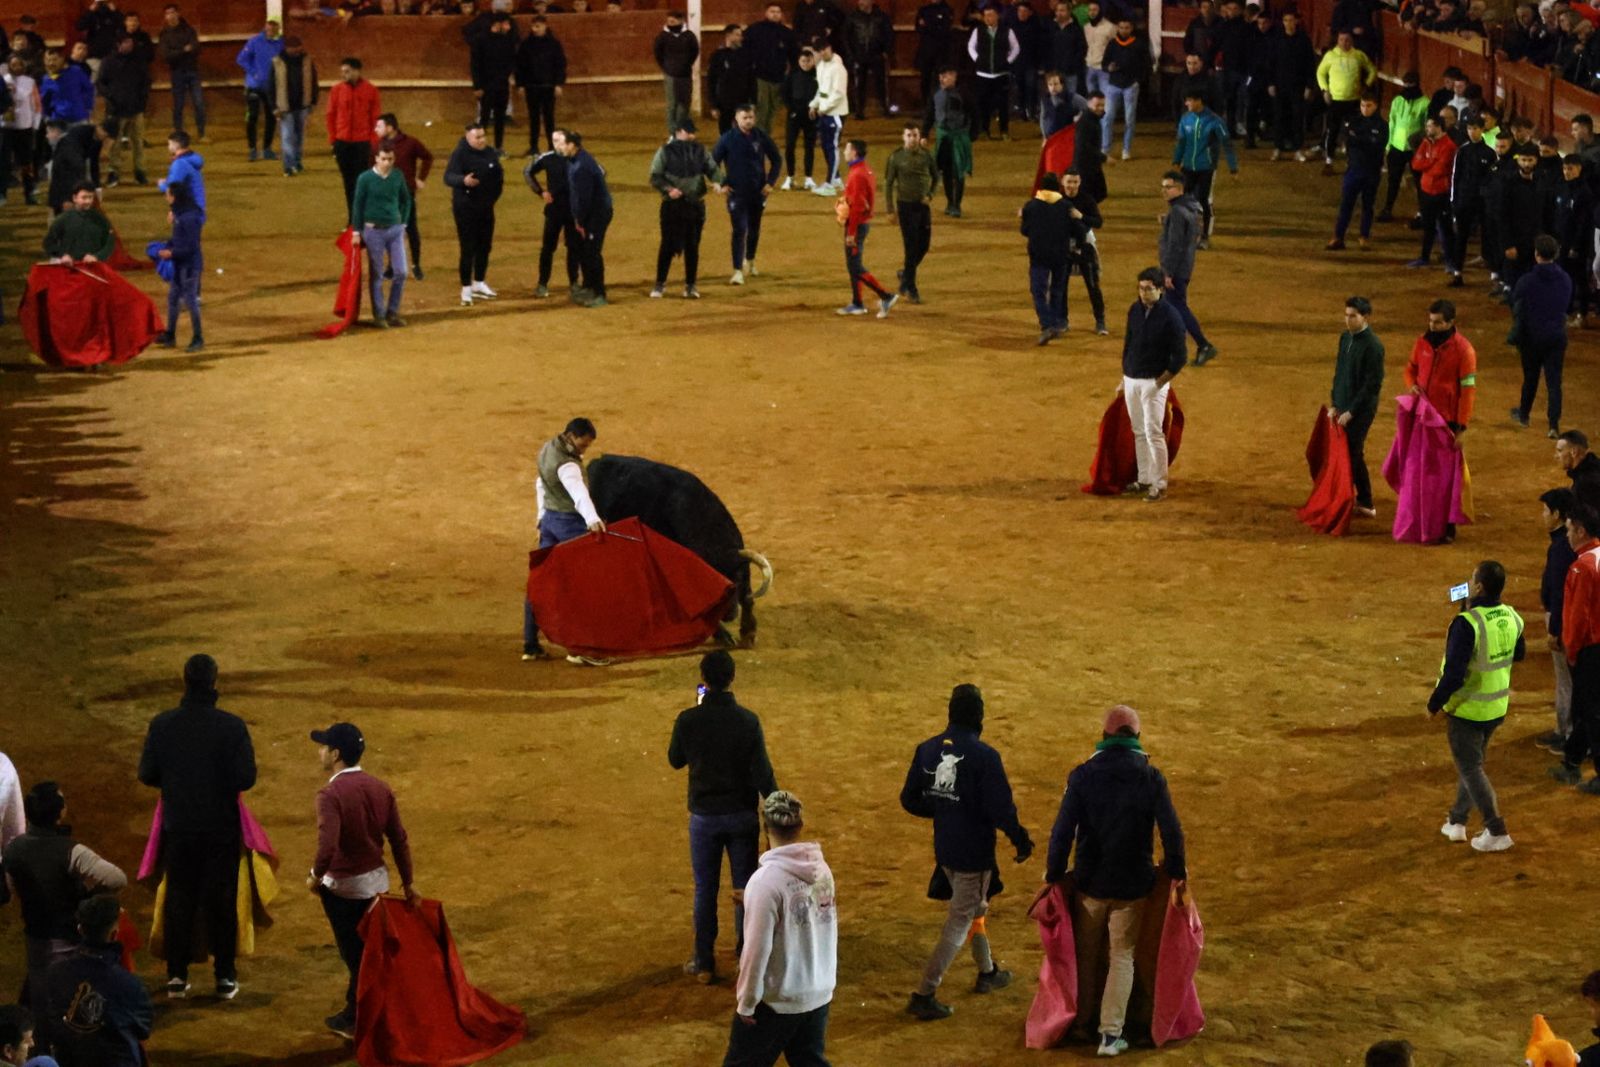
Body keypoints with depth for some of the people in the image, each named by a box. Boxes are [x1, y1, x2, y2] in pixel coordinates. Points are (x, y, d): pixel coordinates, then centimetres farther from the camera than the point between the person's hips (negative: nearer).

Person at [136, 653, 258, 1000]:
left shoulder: (162, 725, -9)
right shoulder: (232, 726, -14)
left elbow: (147, 774, -5)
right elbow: (246, 778, -15)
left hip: (177, 826, 1)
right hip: (221, 828, -1)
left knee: (178, 899, 12)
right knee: (221, 900, 8)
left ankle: (177, 976, 14)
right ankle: (225, 977, 11)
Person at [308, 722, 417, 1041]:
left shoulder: (331, 794, -22)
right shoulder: (380, 788, 0)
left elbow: (327, 847, -30)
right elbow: (399, 839, 3)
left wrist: (315, 877, -12)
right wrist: (407, 883, 11)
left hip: (342, 886, -7)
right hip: (376, 880, 7)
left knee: (357, 956, 5)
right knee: (365, 953, 19)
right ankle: (355, 1015, 32)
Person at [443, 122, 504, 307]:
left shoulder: (490, 153, 4)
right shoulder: (460, 154, -17)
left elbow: (499, 172, 21)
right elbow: (448, 177, -30)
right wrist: (463, 180, -48)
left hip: (486, 207, 7)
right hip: (465, 208, -7)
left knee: (484, 246, 15)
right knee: (468, 249, -5)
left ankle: (479, 284, 30)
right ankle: (466, 289, 2)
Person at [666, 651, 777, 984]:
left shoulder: (688, 720, -13)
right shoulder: (748, 721, -13)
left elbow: (675, 760, 5)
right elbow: (762, 772, -12)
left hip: (704, 816, 0)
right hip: (742, 815, 0)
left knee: (705, 890, 10)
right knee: (745, 887, 13)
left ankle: (704, 964, 15)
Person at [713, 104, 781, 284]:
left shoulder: (761, 138, -2)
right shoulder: (727, 139, -7)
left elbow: (777, 160, 9)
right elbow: (713, 162, 1)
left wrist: (771, 182, 1)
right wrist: (721, 184, -5)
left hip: (758, 192, 3)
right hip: (737, 193, -3)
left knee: (754, 229, 17)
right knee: (739, 230, -11)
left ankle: (750, 260, 40)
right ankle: (738, 271, -11)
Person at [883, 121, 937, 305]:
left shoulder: (926, 155, 0)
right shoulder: (896, 157, -9)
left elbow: (936, 176, 14)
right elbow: (888, 184, -4)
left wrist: (930, 195, -4)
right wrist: (891, 211, -6)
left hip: (923, 205, 4)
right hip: (906, 205, -4)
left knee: (924, 245, 8)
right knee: (911, 247, -4)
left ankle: (905, 274, 33)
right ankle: (910, 289, 5)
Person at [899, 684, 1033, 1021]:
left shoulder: (928, 749, -3)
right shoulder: (983, 756, -21)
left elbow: (909, 799, 3)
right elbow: (1001, 807, -20)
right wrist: (1020, 839, -4)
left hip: (944, 850, 7)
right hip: (974, 851, -7)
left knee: (975, 908, 27)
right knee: (959, 923, 2)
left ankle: (987, 972, 44)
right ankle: (924, 995, -1)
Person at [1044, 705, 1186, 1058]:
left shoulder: (1083, 775, -8)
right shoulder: (1151, 778, -7)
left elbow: (1063, 830, -10)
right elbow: (1172, 830, -7)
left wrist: (1054, 874, 0)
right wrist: (1177, 873, 8)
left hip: (1090, 882, 0)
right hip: (1133, 884, 0)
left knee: (1086, 954, 18)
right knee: (1122, 956, 9)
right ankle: (1111, 1034, 2)